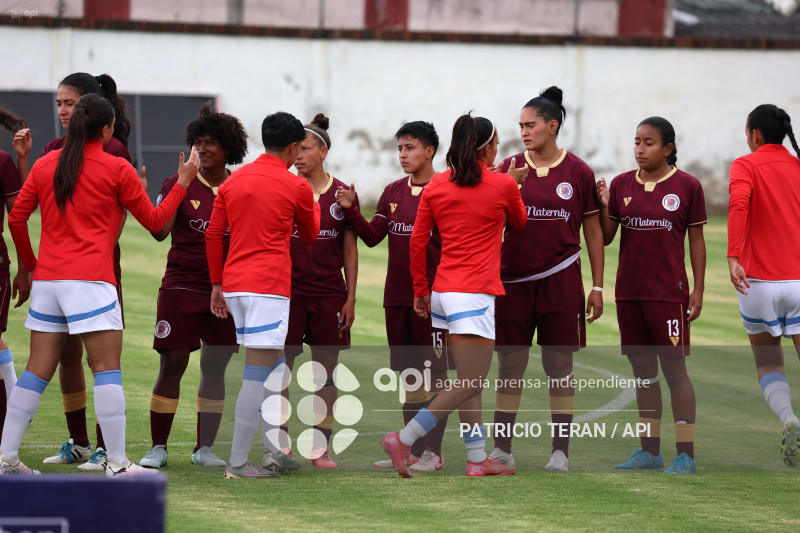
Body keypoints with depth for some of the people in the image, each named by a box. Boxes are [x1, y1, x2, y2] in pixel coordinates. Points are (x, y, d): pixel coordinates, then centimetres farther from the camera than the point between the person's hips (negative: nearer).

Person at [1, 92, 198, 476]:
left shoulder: (45, 165, 10)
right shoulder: (116, 169, -2)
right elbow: (154, 220, 5)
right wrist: (183, 183, 17)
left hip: (47, 278, 5)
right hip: (90, 279, -5)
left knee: (38, 370, 9)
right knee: (107, 369, -4)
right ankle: (116, 462, -8)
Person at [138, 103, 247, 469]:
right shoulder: (179, 184, 0)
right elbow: (160, 231, -12)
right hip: (181, 286, -2)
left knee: (215, 368, 5)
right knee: (172, 365, -5)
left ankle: (204, 448, 14)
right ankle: (158, 448, 2)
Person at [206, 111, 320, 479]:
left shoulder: (233, 181, 12)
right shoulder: (296, 186, -3)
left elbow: (213, 234, 11)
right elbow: (310, 235, 13)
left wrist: (217, 284, 18)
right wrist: (314, 206, 33)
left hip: (233, 284, 7)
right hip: (269, 285, -7)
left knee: (276, 367, 19)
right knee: (257, 375, -6)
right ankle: (238, 463, -9)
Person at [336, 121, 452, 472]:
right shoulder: (393, 192, 12)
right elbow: (372, 236, 6)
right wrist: (351, 210, -7)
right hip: (397, 296, 6)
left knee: (435, 374, -3)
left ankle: (434, 452, 0)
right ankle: (413, 451, 17)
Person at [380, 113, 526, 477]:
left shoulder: (436, 186, 7)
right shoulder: (503, 185, -3)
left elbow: (417, 242, 7)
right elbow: (519, 222, 17)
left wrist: (420, 290, 16)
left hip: (443, 291, 7)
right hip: (475, 293, -7)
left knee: (469, 381, 12)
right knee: (470, 385, -6)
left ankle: (478, 458, 12)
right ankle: (404, 440, -15)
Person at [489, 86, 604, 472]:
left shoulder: (578, 172, 0)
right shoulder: (509, 169, 3)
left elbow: (593, 230, 5)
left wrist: (598, 286, 3)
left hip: (560, 280, -1)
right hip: (513, 279, 1)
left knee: (559, 367, 3)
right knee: (509, 366, 3)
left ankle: (560, 451, 8)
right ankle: (502, 449, 9)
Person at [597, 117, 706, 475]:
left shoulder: (687, 186, -2)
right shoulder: (622, 185, 6)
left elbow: (696, 241, 1)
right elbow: (606, 238, 7)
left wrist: (698, 290, -3)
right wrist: (603, 206, -11)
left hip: (668, 292, -4)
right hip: (629, 292, 4)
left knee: (674, 369, -6)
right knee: (642, 370, 9)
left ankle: (685, 454, -3)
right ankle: (649, 451, 16)